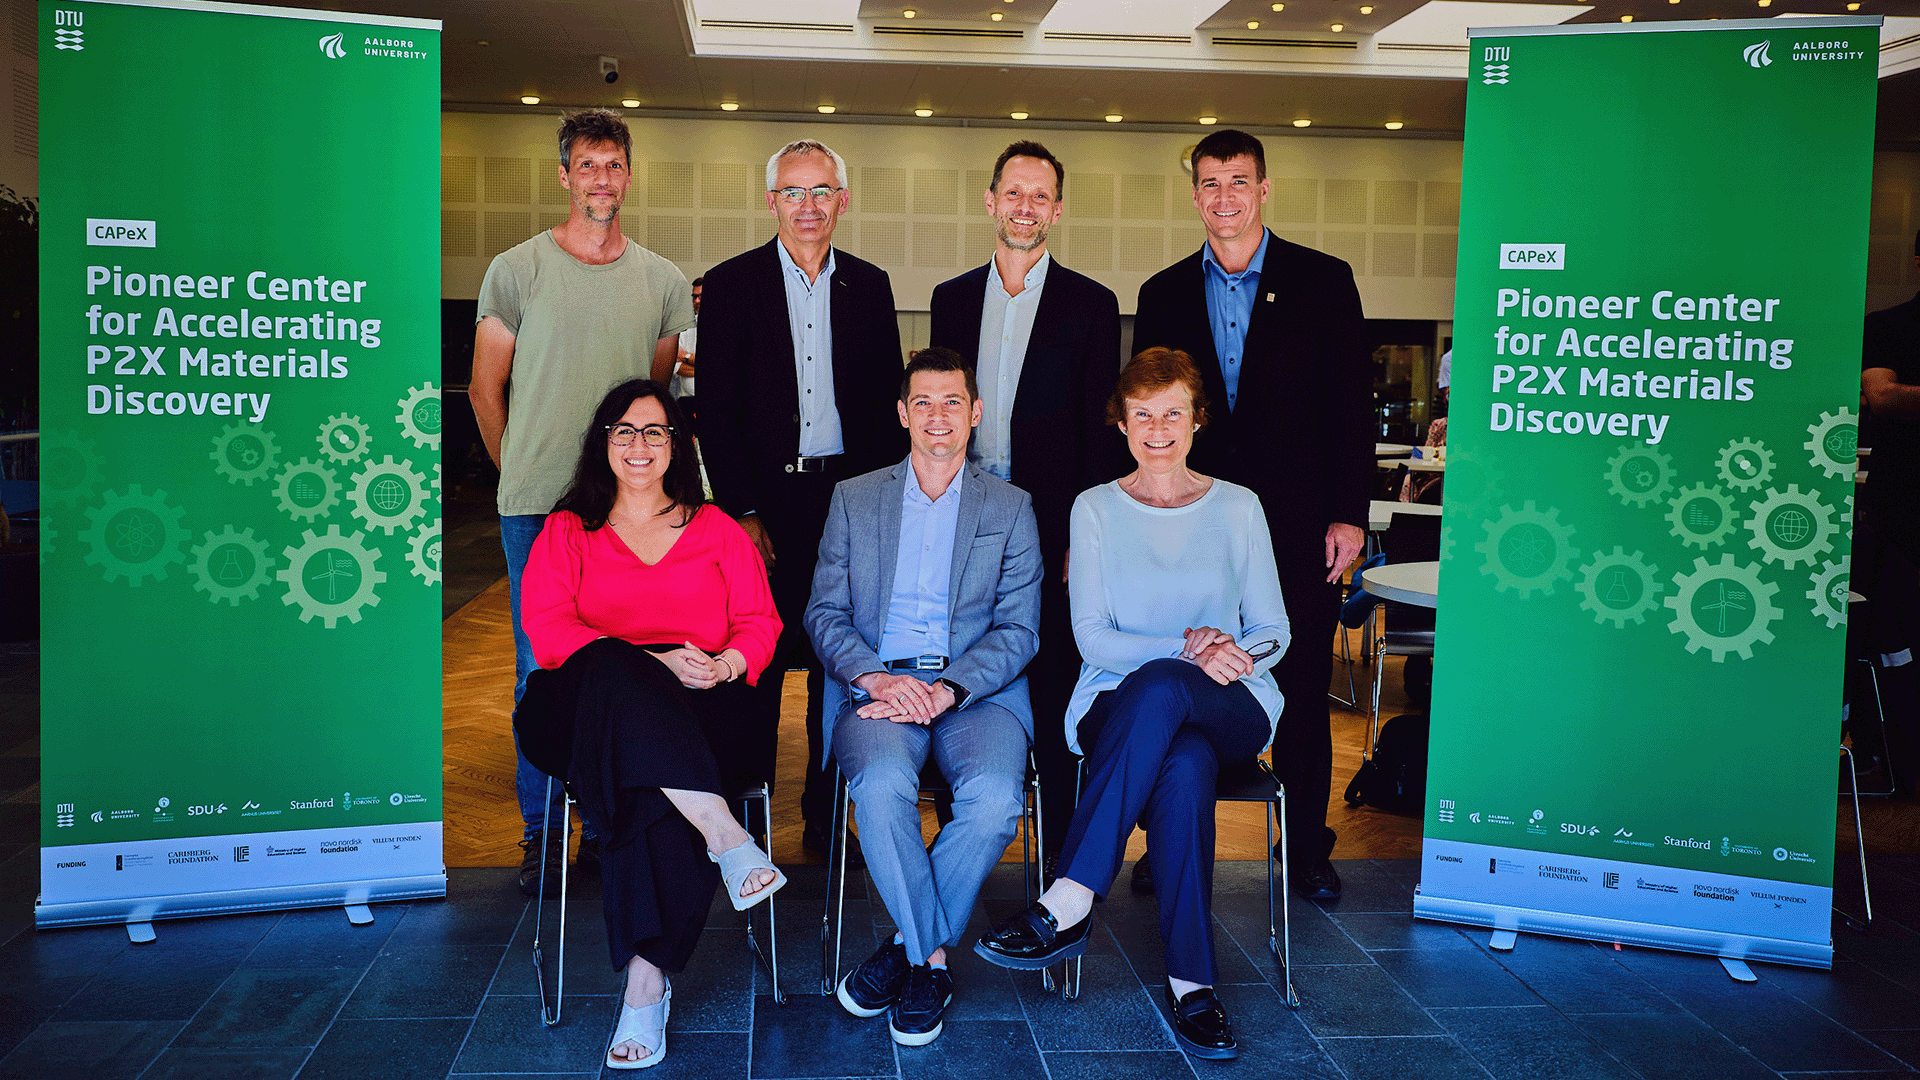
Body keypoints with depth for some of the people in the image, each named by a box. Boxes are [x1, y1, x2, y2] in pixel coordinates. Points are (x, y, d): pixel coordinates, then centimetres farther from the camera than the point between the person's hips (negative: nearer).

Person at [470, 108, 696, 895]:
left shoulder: (661, 281, 9)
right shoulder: (517, 270, 2)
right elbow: (485, 392, 7)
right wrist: (525, 476, 8)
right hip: (536, 506, -2)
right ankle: (541, 833, 14)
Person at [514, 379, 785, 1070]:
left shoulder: (717, 529, 23)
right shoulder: (566, 532, 20)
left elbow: (760, 621, 13)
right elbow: (548, 628, 3)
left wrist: (725, 665, -12)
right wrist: (652, 662, -13)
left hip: (703, 705, 0)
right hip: (592, 704, 0)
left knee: (644, 781, -35)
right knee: (614, 670, -39)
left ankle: (645, 982, -37)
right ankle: (724, 835, -46)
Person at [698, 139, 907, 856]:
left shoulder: (869, 286, 10)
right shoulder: (731, 284, 1)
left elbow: (887, 402, 11)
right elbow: (715, 408, -2)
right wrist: (743, 512, -8)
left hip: (850, 495, 3)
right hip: (765, 500, -2)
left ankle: (826, 815, 19)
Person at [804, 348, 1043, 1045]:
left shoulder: (1011, 508, 14)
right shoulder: (854, 499, 16)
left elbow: (1019, 630, 5)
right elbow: (824, 614, 9)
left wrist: (948, 688, -13)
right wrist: (876, 677, -12)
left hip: (977, 691, 0)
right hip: (878, 683, 0)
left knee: (994, 797, -31)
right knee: (882, 784, -33)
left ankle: (908, 948, -8)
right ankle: (933, 955, -12)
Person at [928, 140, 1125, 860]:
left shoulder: (1091, 304, 2)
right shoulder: (952, 298, 12)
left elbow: (1101, 431, -1)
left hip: (1049, 526, -3)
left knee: (1053, 686, 1)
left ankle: (1062, 854, 13)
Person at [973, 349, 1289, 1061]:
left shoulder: (1238, 507, 12)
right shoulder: (1095, 509, 11)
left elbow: (1273, 630, 11)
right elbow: (1091, 636, 1)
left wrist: (1237, 653, -14)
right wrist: (1186, 649, -15)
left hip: (1231, 709, 0)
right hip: (1120, 705, 0)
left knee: (1158, 686, -39)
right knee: (1183, 766, -38)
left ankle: (1066, 905, -37)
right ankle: (1192, 983, -31)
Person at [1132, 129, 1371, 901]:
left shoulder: (1324, 281, 4)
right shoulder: (1164, 294, 10)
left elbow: (1352, 402, 1)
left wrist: (1348, 513, -5)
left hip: (1296, 522, -1)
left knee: (1302, 689, 6)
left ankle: (1307, 848, 19)